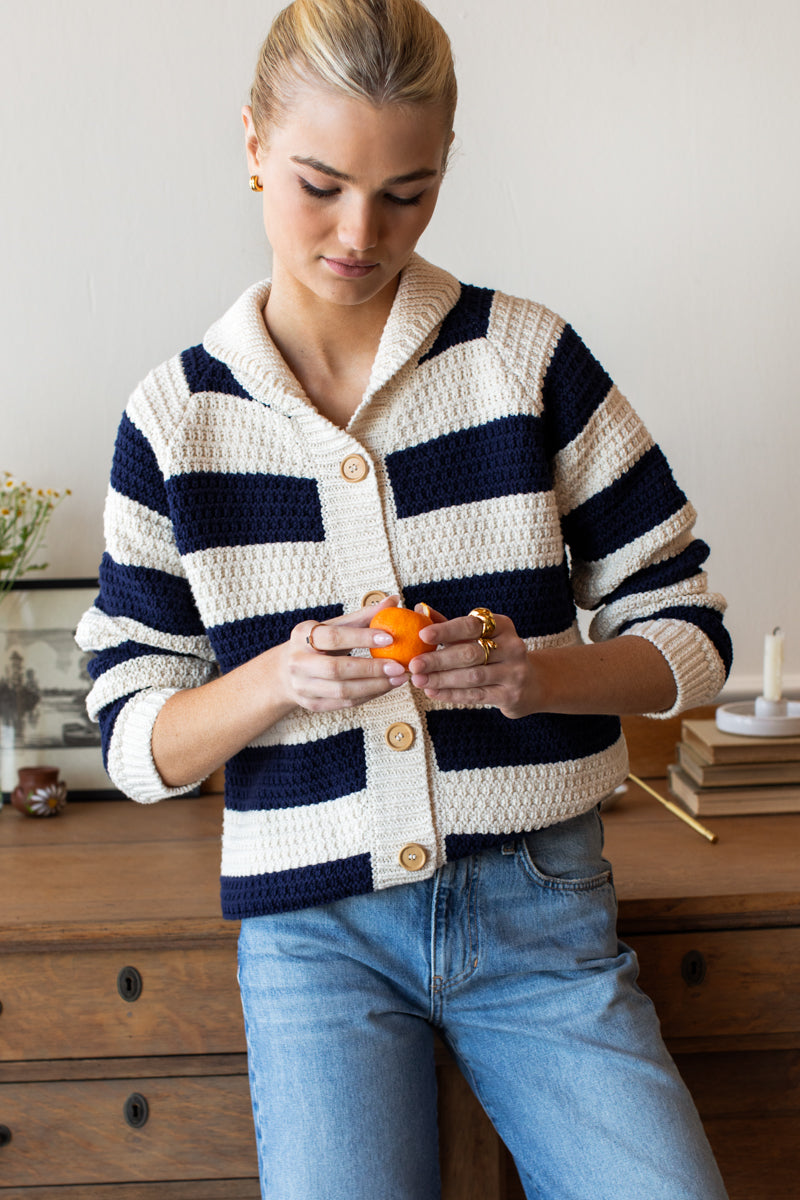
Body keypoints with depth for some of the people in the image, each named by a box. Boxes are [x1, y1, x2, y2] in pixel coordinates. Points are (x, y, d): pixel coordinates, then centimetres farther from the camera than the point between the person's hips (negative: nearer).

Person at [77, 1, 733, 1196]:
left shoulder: (530, 356, -1)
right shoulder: (177, 417, 1)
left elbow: (689, 635, 3)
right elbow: (135, 740, 2)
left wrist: (534, 671, -17)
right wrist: (280, 676, -18)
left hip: (539, 901, 0)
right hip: (314, 926, 0)